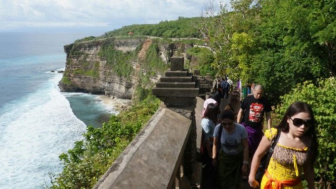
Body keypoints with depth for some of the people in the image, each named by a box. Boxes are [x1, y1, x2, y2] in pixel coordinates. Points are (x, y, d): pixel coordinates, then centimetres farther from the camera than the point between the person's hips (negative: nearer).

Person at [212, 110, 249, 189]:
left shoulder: (241, 129, -26)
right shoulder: (218, 128, -24)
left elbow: (245, 147, -15)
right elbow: (215, 145, -8)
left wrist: (245, 163, -13)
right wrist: (214, 158, -4)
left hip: (238, 158, 0)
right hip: (224, 157, 0)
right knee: (223, 183, 0)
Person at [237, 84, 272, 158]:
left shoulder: (265, 101, -4)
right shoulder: (247, 99, -9)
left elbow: (268, 115, 2)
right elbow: (241, 111, -2)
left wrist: (269, 129, -1)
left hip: (258, 128, 3)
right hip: (246, 127, -2)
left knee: (256, 147, 16)